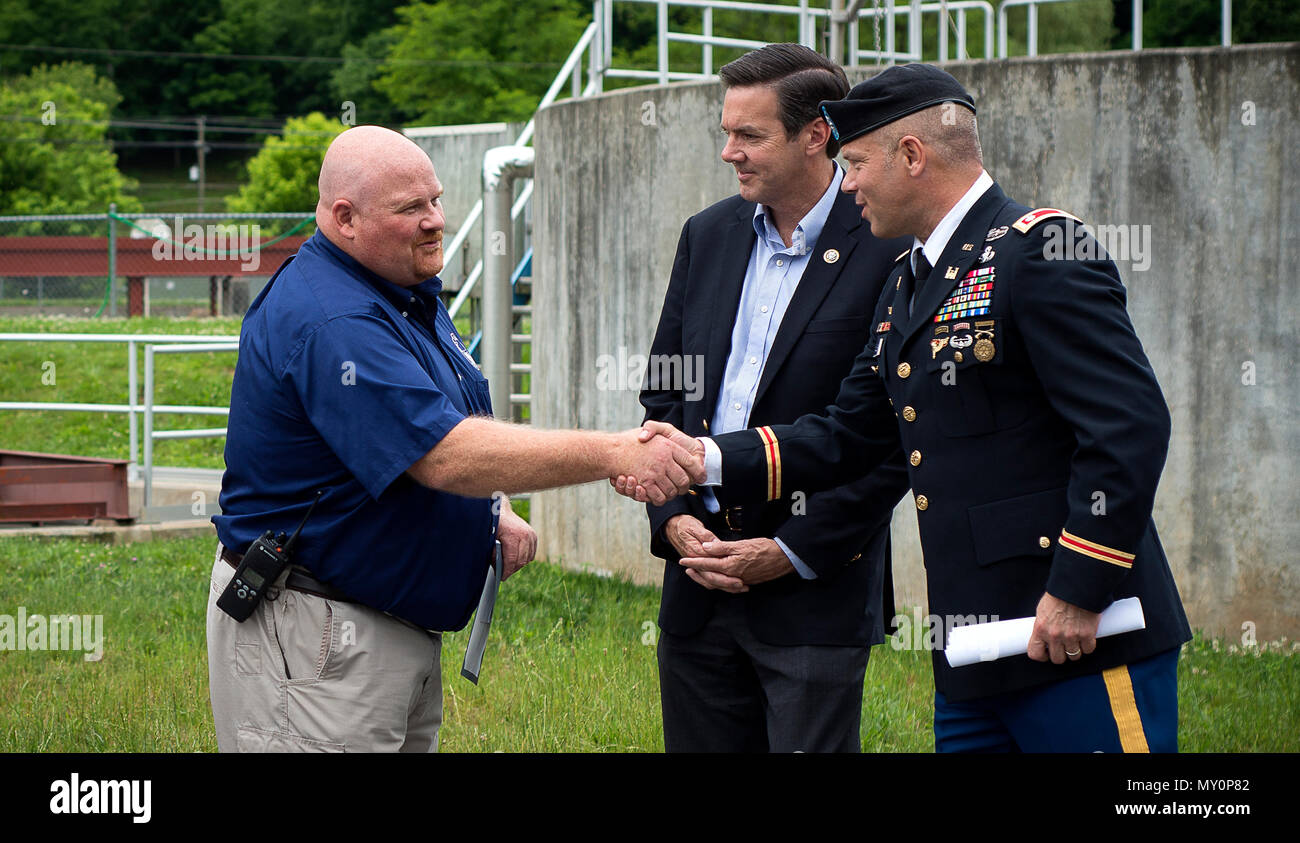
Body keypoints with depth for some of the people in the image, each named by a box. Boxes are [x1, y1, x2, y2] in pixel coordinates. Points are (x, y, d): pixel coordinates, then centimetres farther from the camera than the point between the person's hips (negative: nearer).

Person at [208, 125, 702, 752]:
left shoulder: (409, 291, 11)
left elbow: (441, 421, 26)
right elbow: (446, 458, -31)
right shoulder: (330, 323, -24)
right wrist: (613, 454, -31)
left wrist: (494, 511, 6)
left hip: (405, 624, 10)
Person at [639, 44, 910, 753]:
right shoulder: (708, 235, 10)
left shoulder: (890, 251, -9)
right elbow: (663, 396, 15)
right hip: (700, 576, 6)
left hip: (817, 593, -5)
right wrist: (673, 519, 0)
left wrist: (794, 553, -12)